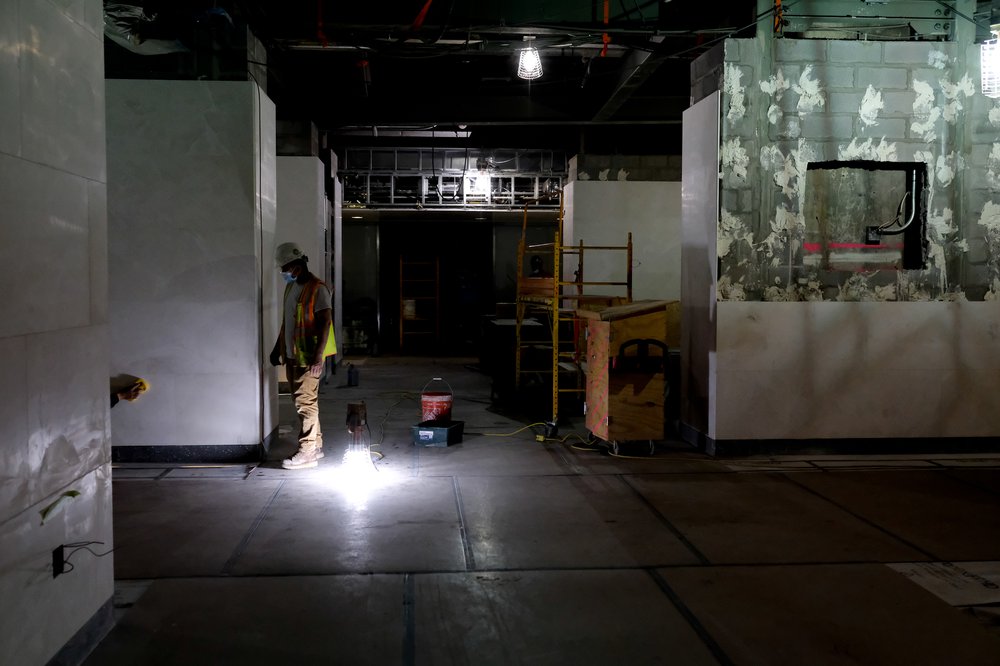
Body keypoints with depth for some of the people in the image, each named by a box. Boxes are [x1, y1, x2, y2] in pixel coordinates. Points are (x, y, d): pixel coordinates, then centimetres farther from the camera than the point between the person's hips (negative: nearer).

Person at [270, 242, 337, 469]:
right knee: (303, 402, 13)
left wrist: (318, 356, -23)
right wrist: (278, 348, 21)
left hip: (309, 358, -9)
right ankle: (316, 445, 22)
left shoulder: (317, 289, -13)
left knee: (306, 403, -8)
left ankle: (307, 453, -5)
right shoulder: (291, 287, 14)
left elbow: (325, 323, -18)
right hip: (292, 356, 9)